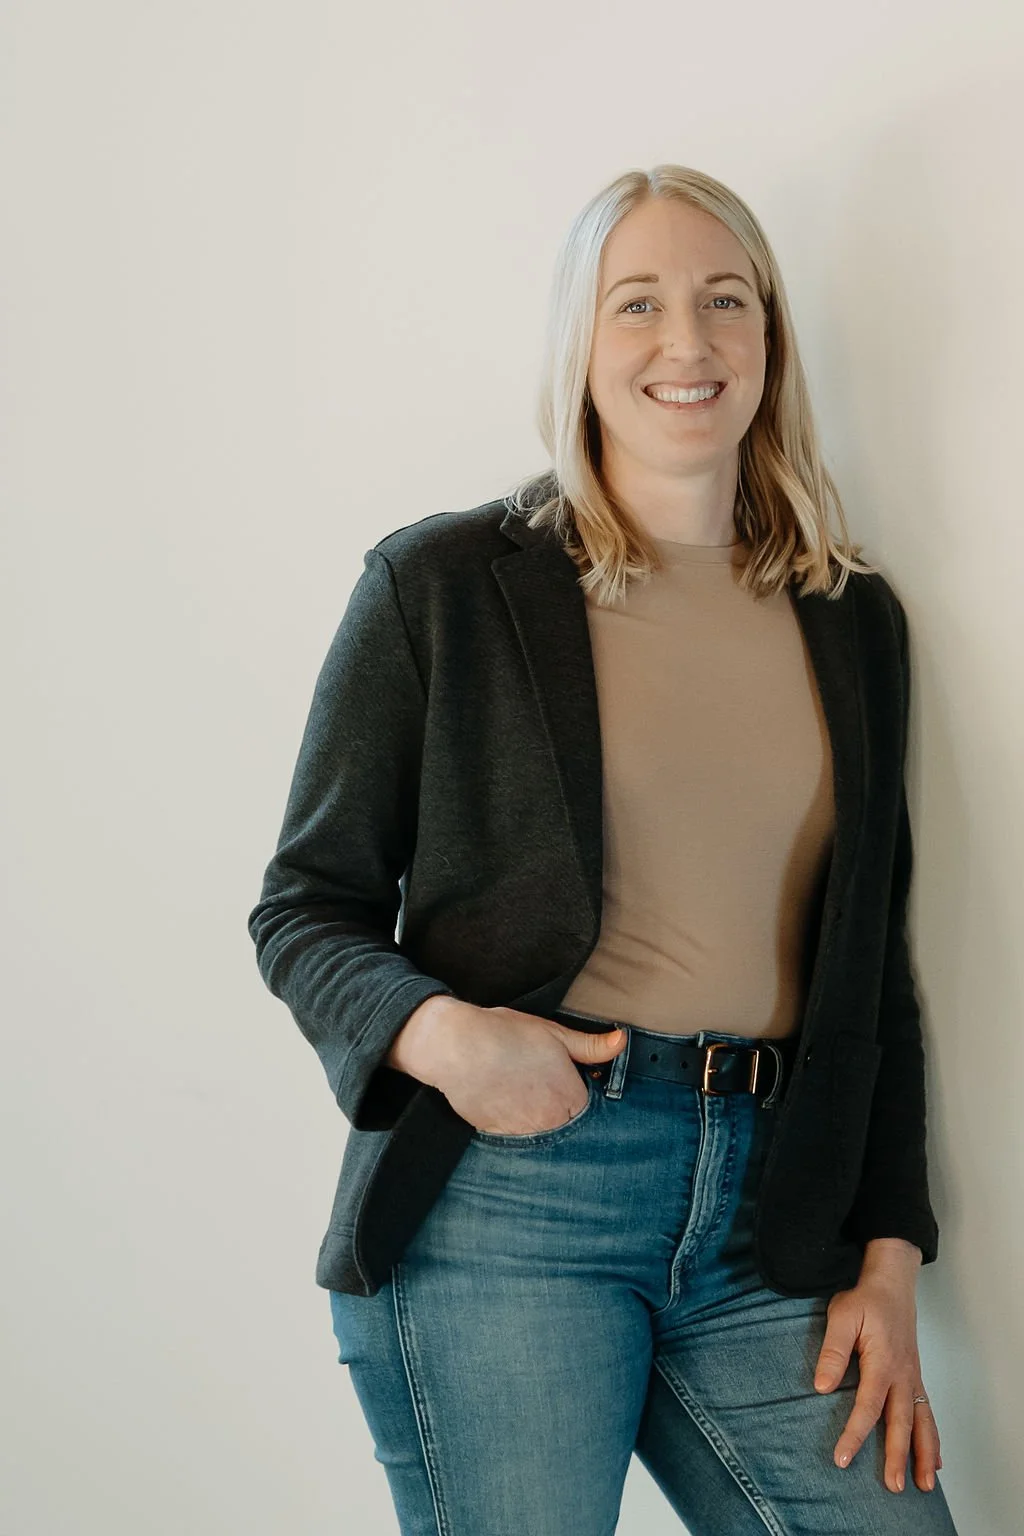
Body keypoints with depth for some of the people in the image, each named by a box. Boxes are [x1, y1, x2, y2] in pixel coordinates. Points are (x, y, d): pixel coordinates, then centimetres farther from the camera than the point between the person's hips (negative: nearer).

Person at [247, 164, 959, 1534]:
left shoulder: (855, 622, 12)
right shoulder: (443, 585, 0)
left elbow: (875, 967, 14)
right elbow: (305, 905, 3)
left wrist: (890, 1261, 7)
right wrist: (432, 1030, -17)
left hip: (767, 1221, 4)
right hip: (507, 1188, -3)